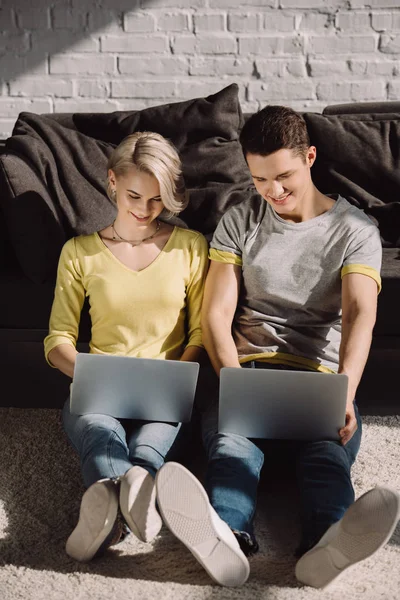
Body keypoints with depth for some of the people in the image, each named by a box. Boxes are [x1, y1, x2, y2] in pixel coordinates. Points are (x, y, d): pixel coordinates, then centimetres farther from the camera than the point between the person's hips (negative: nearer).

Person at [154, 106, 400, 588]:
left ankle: (327, 543, -62)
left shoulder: (355, 229, 8)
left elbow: (360, 312, -8)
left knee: (327, 451, -34)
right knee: (231, 440, -34)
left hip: (320, 373, 0)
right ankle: (225, 535, -62)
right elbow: (216, 313, 4)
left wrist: (345, 391, -28)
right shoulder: (238, 222, 13)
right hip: (248, 366, 1)